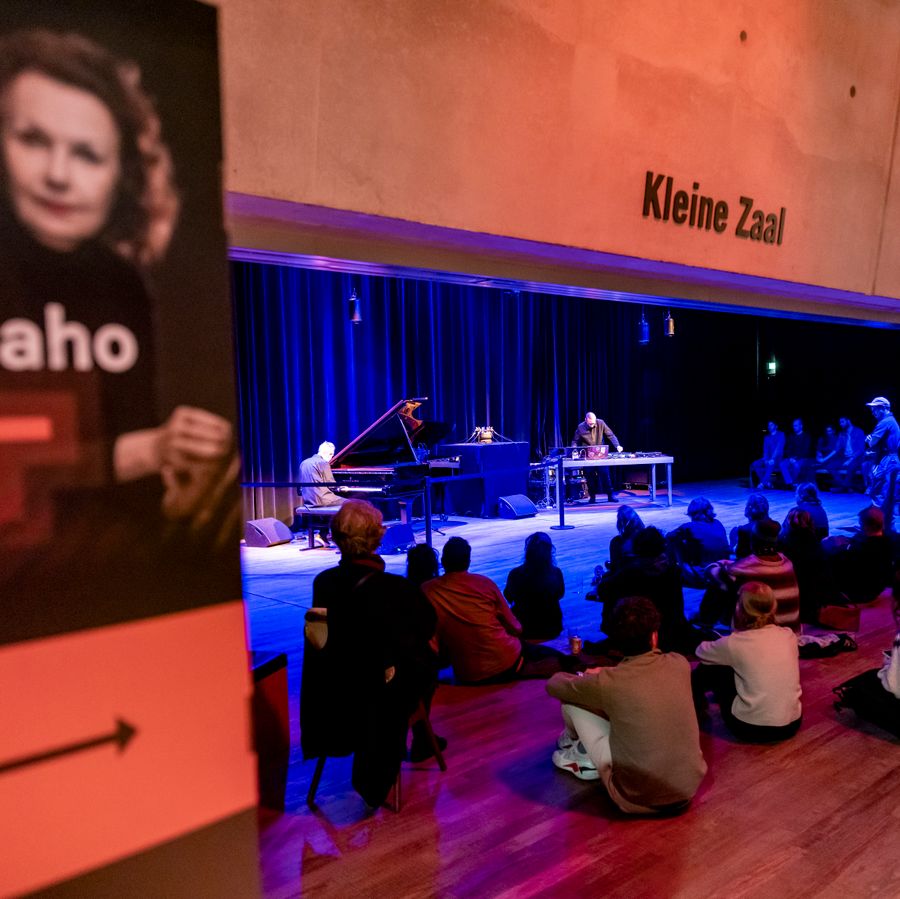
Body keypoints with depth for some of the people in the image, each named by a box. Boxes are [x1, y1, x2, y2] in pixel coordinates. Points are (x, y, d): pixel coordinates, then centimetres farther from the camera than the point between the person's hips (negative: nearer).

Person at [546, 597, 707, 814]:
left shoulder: (607, 683, -20)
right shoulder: (679, 664, -9)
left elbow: (553, 684, 0)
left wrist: (588, 680, 21)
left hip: (639, 798, -4)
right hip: (690, 786, 4)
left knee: (571, 701, 4)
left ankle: (578, 745, 36)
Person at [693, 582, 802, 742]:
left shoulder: (735, 643, -14)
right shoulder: (789, 636, -2)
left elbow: (701, 651, 8)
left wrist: (722, 647, 30)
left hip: (751, 729, -5)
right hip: (791, 725, 5)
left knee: (708, 668, 10)